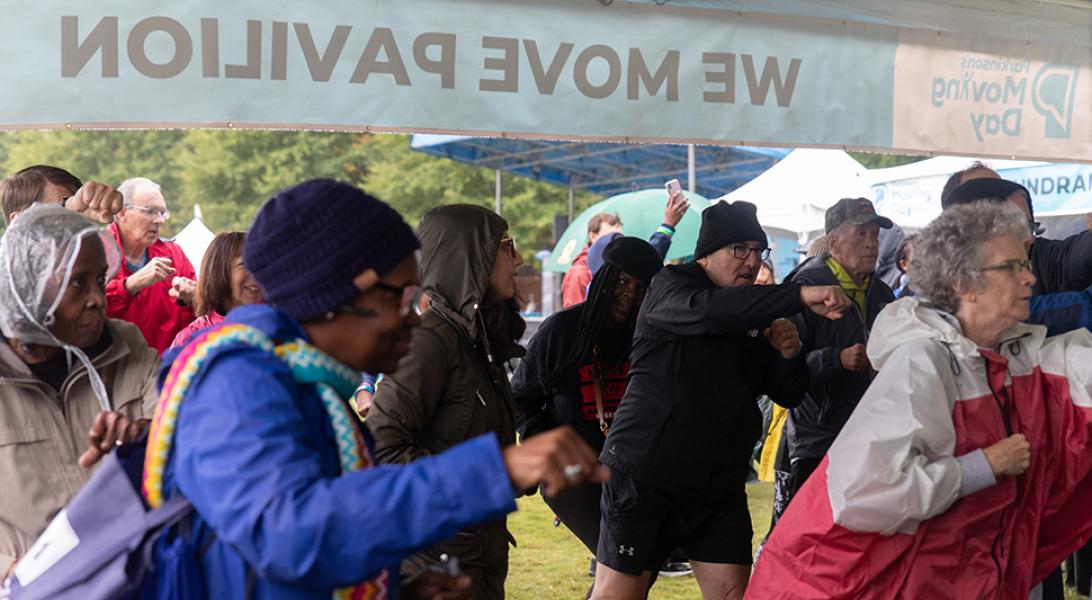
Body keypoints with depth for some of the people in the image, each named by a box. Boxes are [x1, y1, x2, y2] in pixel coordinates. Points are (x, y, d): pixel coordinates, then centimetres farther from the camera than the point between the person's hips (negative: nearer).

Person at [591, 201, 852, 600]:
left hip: (719, 488, 6)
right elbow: (707, 310, -30)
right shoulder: (669, 286, -5)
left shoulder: (756, 316, 13)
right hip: (645, 476, -6)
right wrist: (800, 296, -38)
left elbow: (789, 395, 12)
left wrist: (789, 355, -11)